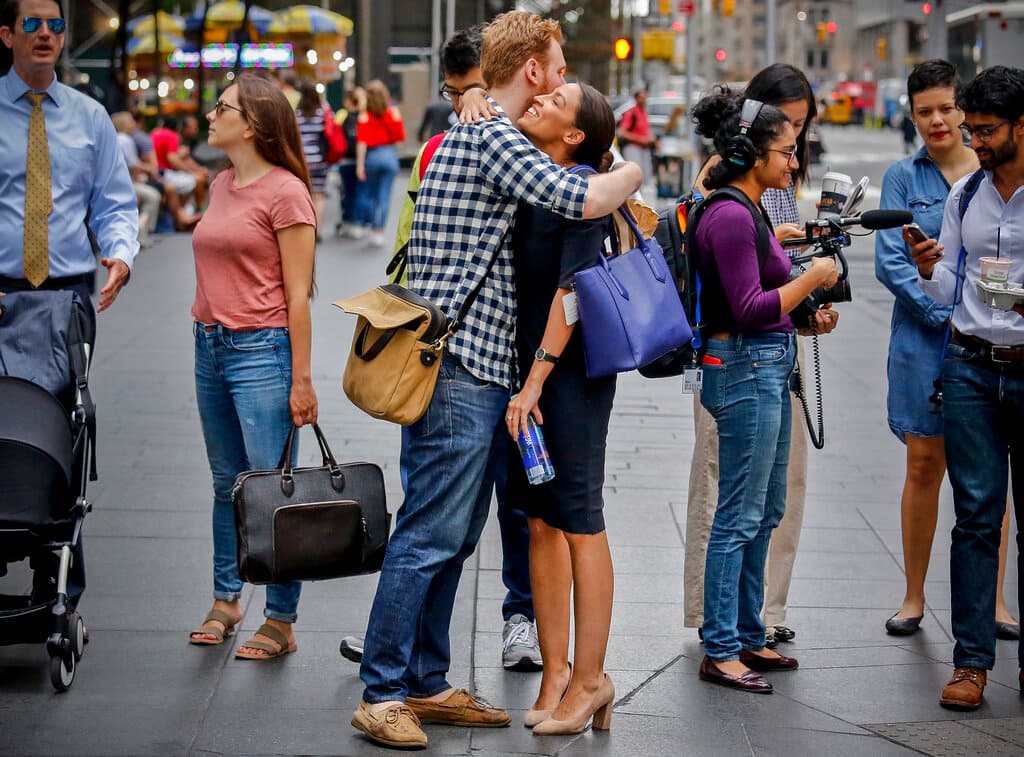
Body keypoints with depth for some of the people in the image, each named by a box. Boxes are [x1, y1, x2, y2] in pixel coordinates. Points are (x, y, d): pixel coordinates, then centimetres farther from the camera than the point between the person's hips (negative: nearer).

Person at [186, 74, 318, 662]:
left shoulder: (285, 192, -11)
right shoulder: (222, 185, 12)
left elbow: (298, 295, -12)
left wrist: (301, 380, -13)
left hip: (262, 349, -8)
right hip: (211, 347, 8)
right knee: (227, 483, 16)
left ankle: (281, 622, 3)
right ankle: (226, 600, 27)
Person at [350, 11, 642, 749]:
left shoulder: (473, 135, 20)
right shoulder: (491, 137, -13)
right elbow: (583, 199, -22)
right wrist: (632, 173, -2)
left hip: (477, 365, 11)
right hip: (459, 364, -11)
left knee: (453, 536, 13)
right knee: (430, 535, -7)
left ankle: (428, 685, 20)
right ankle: (382, 694, -2)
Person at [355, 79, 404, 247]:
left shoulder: (365, 117, -6)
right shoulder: (393, 113, -2)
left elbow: (362, 142, -11)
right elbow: (400, 136, 2)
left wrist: (360, 164, -11)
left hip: (372, 156, -1)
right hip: (390, 155, 1)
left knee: (368, 193, 16)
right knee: (384, 195, 3)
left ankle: (373, 227, 12)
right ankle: (379, 231, 3)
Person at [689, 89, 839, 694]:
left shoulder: (747, 211, 14)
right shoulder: (730, 217, -17)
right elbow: (749, 310, -21)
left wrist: (807, 317, 12)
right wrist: (812, 278, -14)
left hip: (768, 368, 11)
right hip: (746, 370, -11)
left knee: (766, 511, 15)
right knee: (740, 515, -6)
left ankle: (748, 637, 24)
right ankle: (720, 651, 0)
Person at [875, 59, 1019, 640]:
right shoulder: (904, 178, 4)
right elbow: (891, 262, -4)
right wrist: (946, 311, -14)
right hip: (926, 339, -1)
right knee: (925, 464, 3)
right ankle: (914, 597, 14)